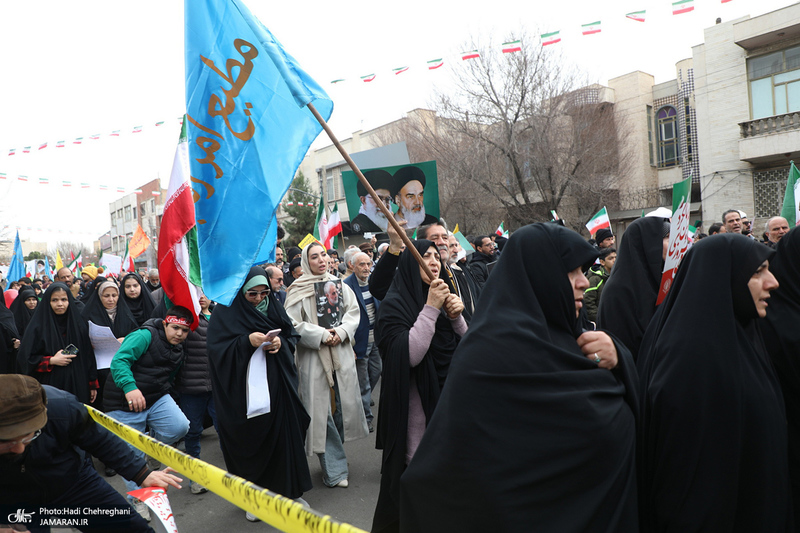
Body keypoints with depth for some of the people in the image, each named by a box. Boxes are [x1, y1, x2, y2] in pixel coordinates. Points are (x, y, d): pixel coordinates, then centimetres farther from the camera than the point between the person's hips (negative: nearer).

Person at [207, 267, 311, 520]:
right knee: (251, 440, 5)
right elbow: (218, 349, -12)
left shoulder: (274, 308, 7)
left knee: (285, 433, 7)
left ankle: (289, 490, 25)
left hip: (277, 385, 4)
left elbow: (293, 336, 8)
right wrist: (247, 341, -25)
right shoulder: (225, 312, -5)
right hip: (245, 389, -3)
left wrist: (281, 343, -13)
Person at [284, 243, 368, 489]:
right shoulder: (298, 290, -3)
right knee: (321, 410, -2)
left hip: (342, 355, 4)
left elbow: (353, 312, 7)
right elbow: (293, 324, -8)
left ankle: (335, 459, 27)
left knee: (342, 406, 7)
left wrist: (341, 332, -9)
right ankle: (334, 469, 8)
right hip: (313, 357, -3)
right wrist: (322, 335, -14)